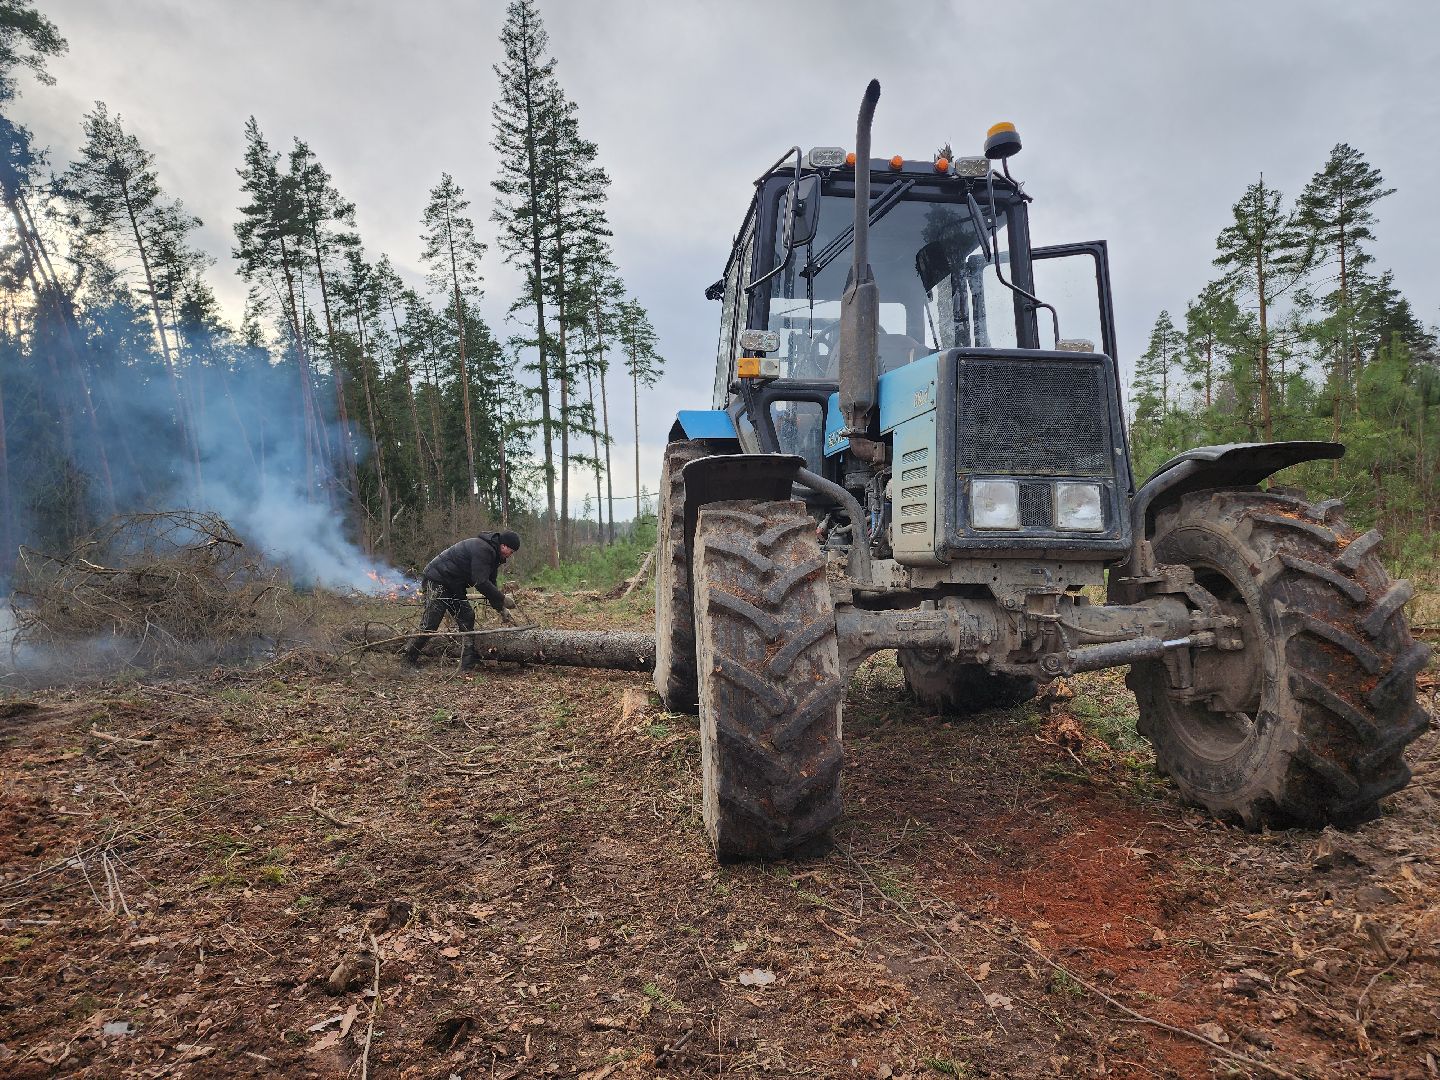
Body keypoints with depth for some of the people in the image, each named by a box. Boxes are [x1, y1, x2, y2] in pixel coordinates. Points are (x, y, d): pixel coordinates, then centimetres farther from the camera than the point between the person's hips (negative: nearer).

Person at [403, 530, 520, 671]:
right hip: (437, 581, -10)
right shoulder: (482, 549, -25)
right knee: (430, 624, -9)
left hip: (455, 585, 10)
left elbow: (490, 584, 15)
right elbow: (481, 583, -29)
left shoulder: (492, 554, 9)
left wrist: (500, 609, 6)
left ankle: (467, 666, 0)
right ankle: (409, 658, 8)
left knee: (467, 618, 1)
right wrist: (503, 599, -23)